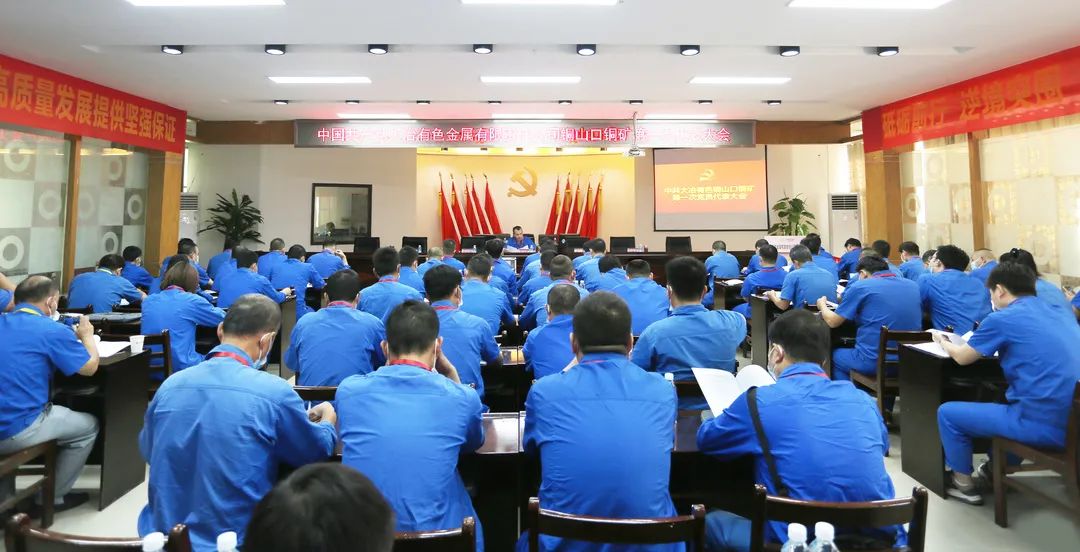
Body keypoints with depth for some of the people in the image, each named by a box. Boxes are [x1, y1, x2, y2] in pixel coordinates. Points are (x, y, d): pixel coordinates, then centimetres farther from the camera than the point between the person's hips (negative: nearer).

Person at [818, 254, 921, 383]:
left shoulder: (860, 287, -7)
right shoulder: (913, 286, 9)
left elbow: (833, 322, -1)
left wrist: (822, 305, 19)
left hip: (873, 362, -6)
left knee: (835, 355, 26)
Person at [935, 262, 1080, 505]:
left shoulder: (1002, 319, -9)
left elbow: (962, 357, 5)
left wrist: (943, 342, 24)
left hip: (1044, 425, -8)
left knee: (947, 413, 7)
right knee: (1006, 399, 36)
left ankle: (965, 485, 20)